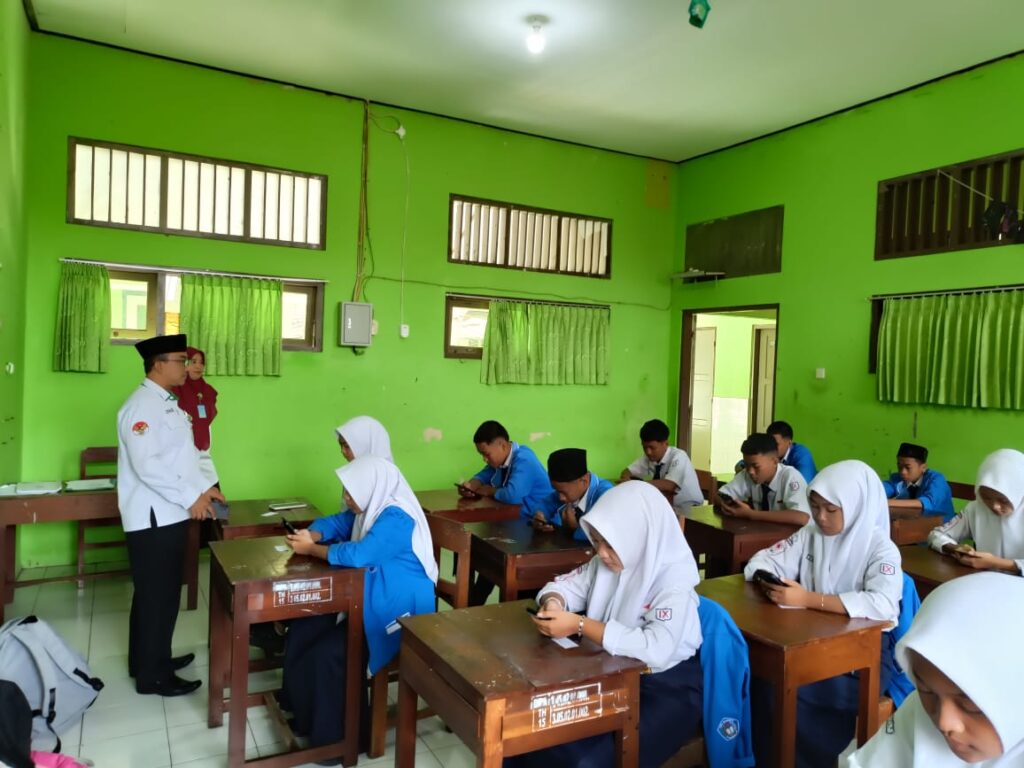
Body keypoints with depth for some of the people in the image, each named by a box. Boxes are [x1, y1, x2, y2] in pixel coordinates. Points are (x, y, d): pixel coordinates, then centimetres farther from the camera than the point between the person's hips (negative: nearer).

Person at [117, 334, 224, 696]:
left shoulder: (168, 404, 14)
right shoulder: (142, 405, -18)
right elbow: (146, 464, -26)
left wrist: (204, 487, 10)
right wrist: (190, 497, -22)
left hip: (170, 514, 10)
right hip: (153, 517, -10)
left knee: (160, 592, 19)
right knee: (157, 595, 1)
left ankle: (149, 660, 33)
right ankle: (153, 675, 14)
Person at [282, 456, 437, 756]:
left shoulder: (396, 518, -24)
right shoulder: (372, 507, 5)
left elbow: (358, 554, -34)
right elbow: (338, 522, 14)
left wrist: (312, 550, -21)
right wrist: (311, 535, -8)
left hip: (397, 609, -10)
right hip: (371, 598, 10)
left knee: (329, 654, -19)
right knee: (304, 629, 3)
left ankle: (337, 736, 2)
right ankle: (306, 716, 19)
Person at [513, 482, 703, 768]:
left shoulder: (673, 582, -22)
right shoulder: (607, 562, -2)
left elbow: (656, 651, -35)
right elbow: (566, 584, 9)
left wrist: (580, 625, -33)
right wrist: (553, 602, -16)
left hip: (666, 687, -6)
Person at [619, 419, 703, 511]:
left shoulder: (678, 456, -21)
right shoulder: (649, 457, -4)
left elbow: (669, 485, -35)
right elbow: (627, 472, 1)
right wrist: (626, 480, -22)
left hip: (690, 508, -5)